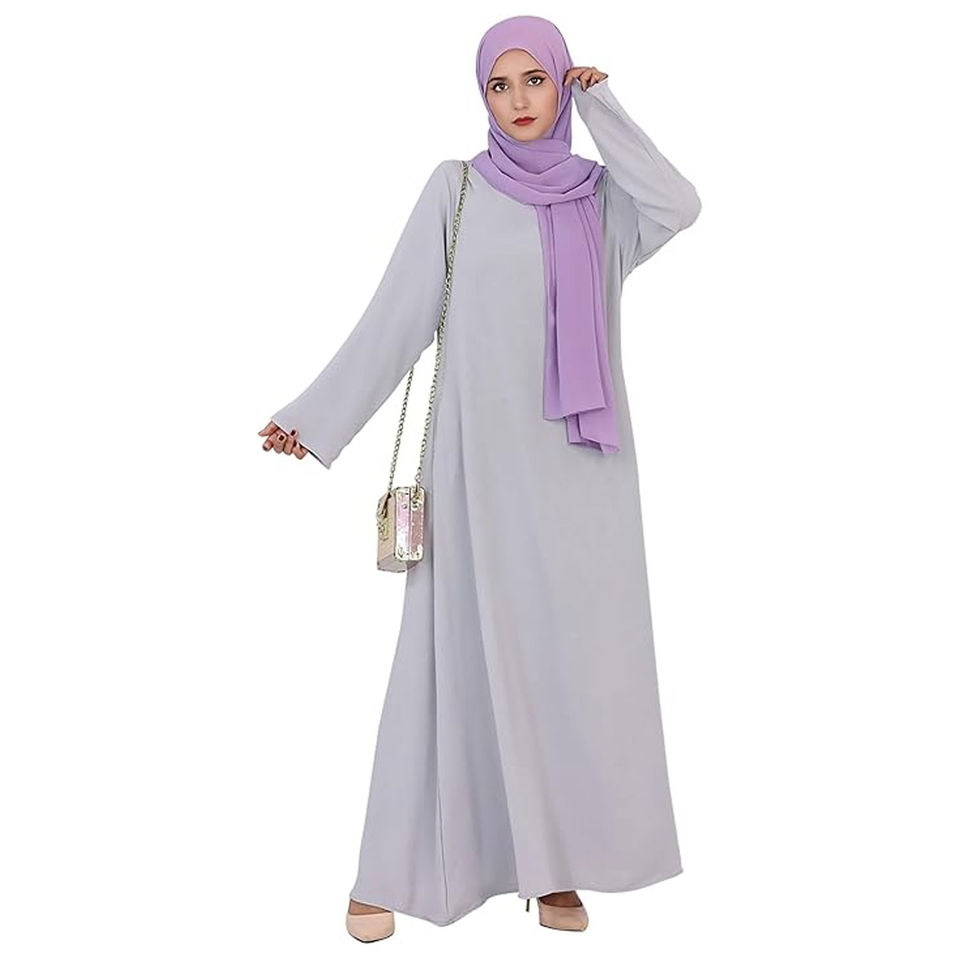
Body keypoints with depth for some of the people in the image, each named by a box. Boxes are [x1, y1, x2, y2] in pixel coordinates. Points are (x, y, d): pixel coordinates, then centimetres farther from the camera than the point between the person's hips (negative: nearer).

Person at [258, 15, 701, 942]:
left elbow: (681, 206, -12)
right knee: (467, 650, -2)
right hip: (484, 457, -2)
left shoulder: (603, 195, 9)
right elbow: (396, 316, 0)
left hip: (582, 465, 2)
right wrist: (317, 414, -5)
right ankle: (391, 871, 9)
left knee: (576, 653, 2)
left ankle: (554, 862, 14)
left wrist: (604, 112, -2)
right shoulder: (455, 187, 4)